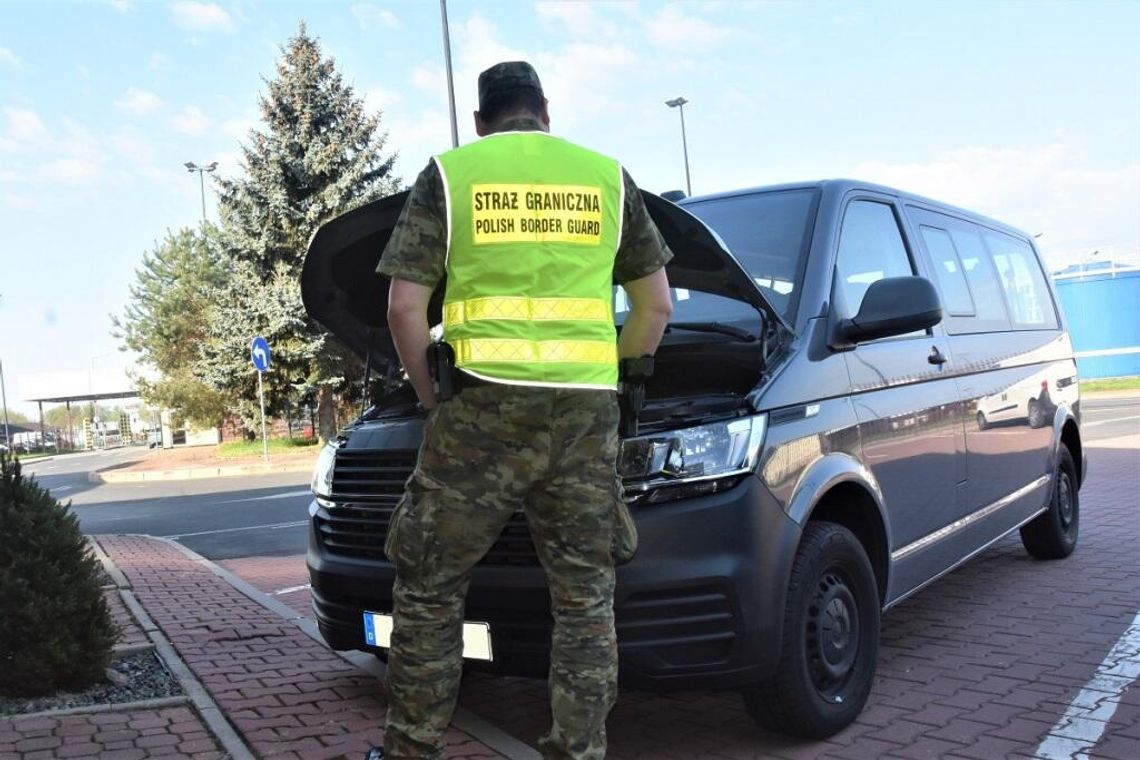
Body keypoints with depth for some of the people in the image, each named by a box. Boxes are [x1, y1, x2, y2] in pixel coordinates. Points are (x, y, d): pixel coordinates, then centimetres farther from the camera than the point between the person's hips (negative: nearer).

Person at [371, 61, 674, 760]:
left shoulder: (450, 174, 7)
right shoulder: (607, 176, 15)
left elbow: (406, 307, 0)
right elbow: (658, 305, 16)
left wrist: (431, 396, 13)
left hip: (486, 406, -2)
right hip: (587, 411, 3)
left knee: (429, 585, 11)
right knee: (585, 595, 12)